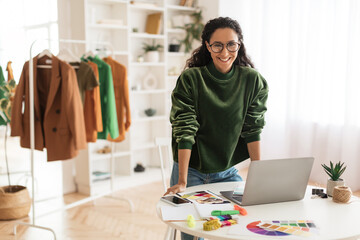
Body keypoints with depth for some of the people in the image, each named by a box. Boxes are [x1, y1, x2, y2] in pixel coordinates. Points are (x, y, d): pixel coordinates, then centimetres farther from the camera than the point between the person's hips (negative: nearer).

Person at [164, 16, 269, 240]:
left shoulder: (252, 80, -8)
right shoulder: (190, 79, -16)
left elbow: (252, 130, -4)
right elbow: (185, 132, -19)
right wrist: (182, 182, -22)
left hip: (228, 172, 3)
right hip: (191, 171, -2)